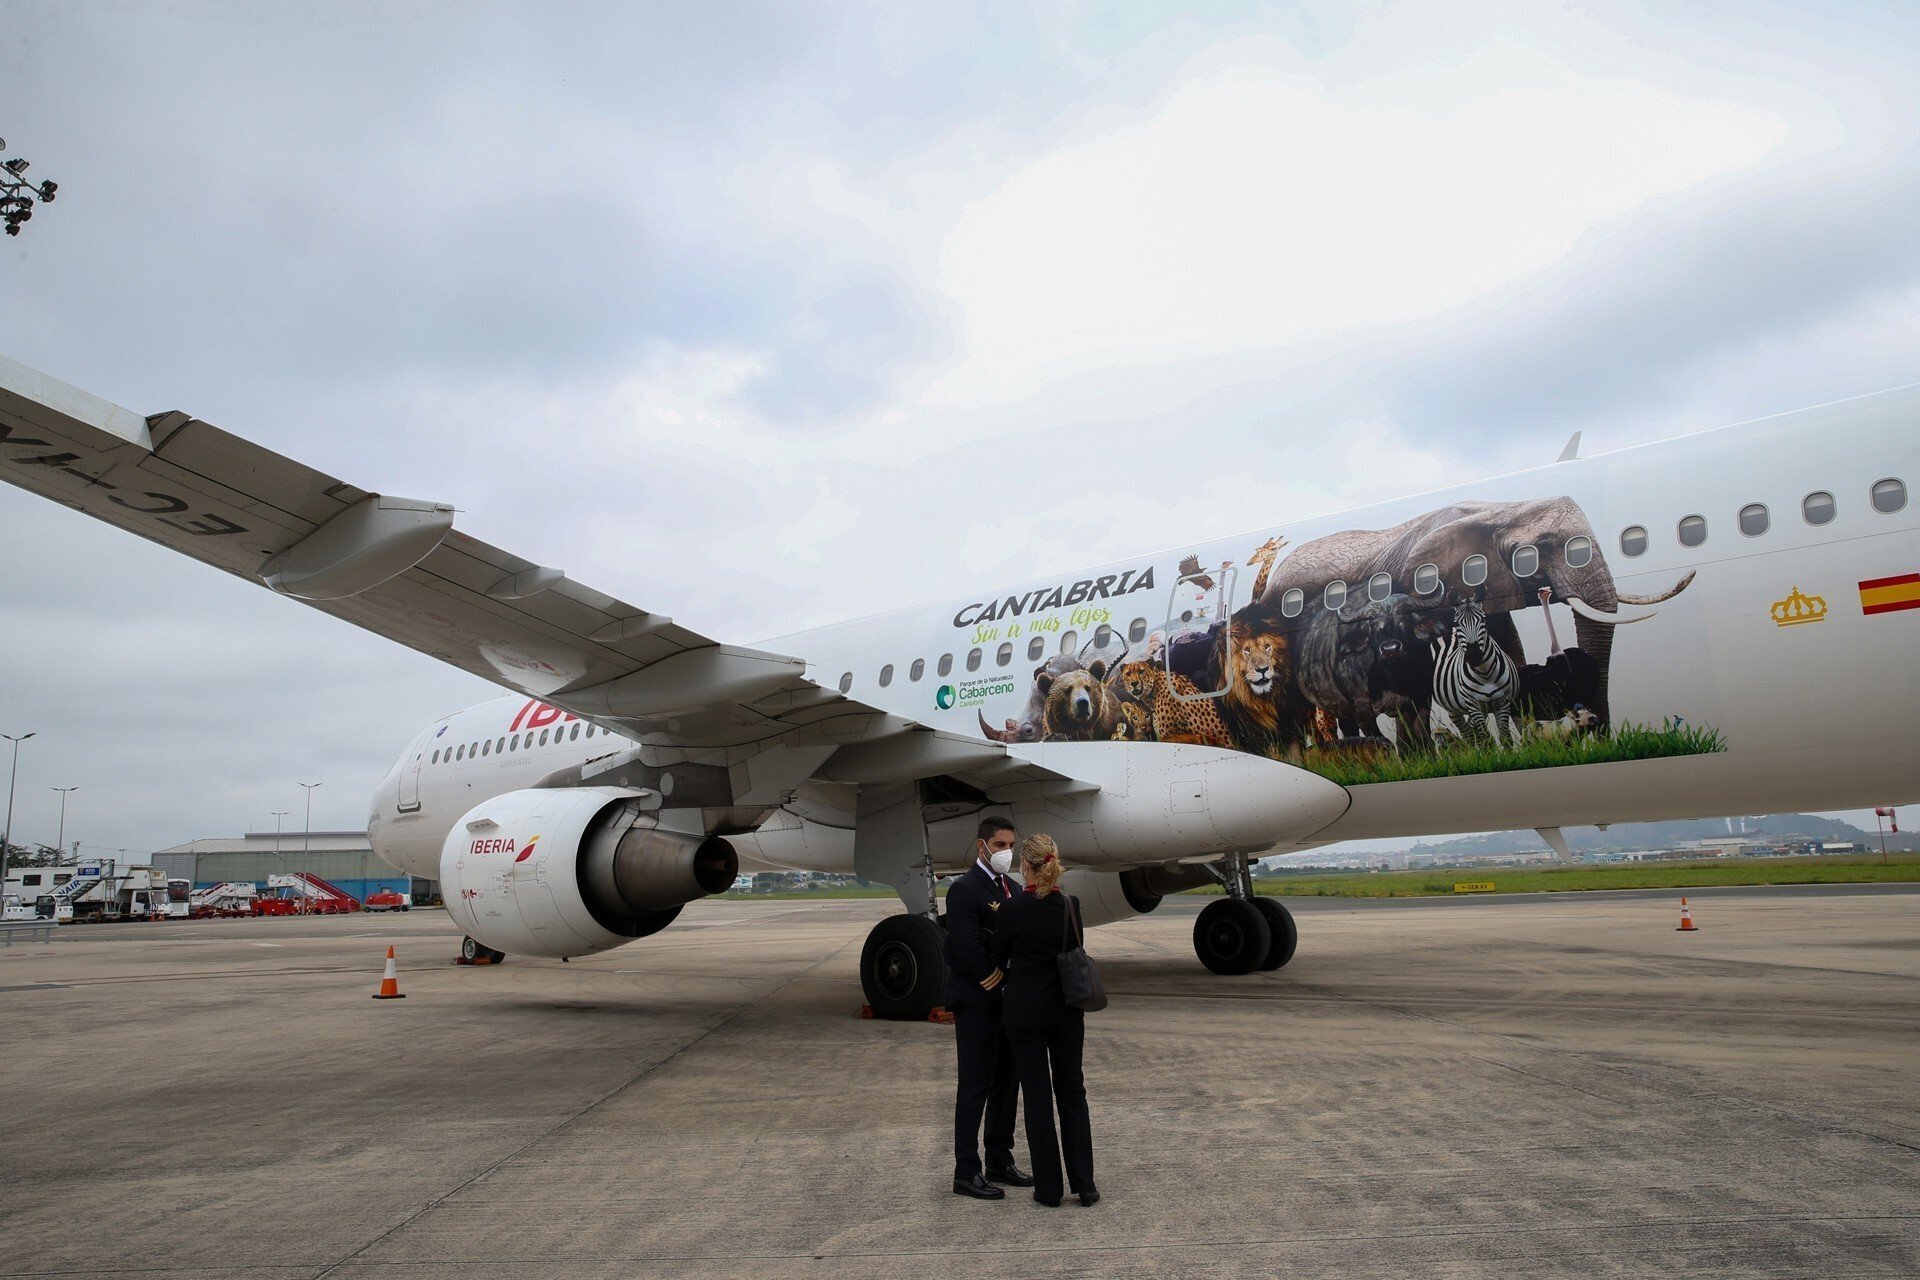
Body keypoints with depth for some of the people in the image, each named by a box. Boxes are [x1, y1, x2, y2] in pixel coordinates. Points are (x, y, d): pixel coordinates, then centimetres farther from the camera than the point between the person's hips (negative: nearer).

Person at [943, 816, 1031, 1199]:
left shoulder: (1013, 889, 14)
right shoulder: (964, 890, -13)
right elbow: (967, 948, -19)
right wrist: (999, 983, -14)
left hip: (1007, 1002, 8)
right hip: (977, 1003, -8)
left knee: (1006, 1082, 14)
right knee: (975, 1085, -2)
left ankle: (1000, 1162, 25)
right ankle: (967, 1172, 7)